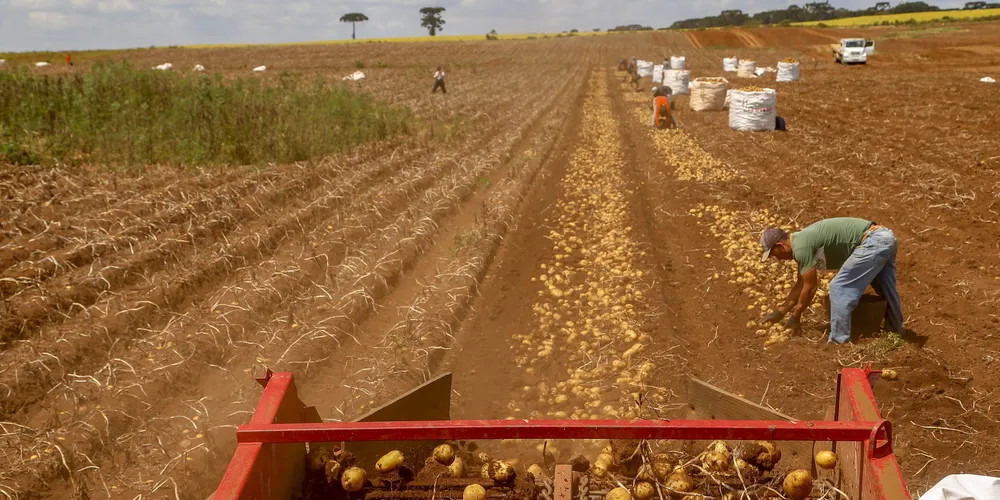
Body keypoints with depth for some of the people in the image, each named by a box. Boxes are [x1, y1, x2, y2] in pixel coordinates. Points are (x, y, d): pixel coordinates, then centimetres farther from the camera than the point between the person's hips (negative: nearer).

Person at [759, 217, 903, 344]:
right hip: (885, 238, 10)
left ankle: (839, 342, -1)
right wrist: (780, 311, 32)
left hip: (873, 242, -10)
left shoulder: (801, 248, -13)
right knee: (886, 290, 24)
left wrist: (795, 317, 5)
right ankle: (896, 334, 41)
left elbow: (810, 287, -7)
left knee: (839, 288, -5)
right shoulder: (802, 240, 18)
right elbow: (801, 284, 26)